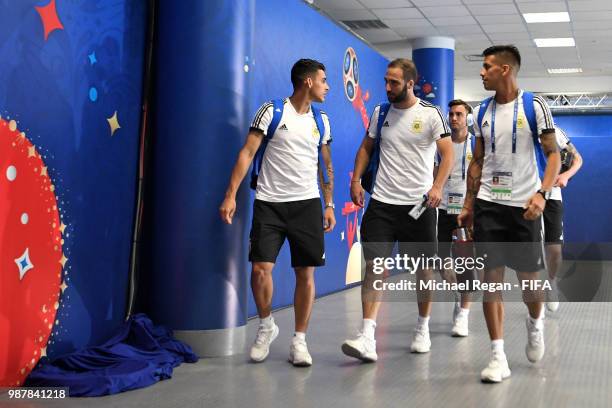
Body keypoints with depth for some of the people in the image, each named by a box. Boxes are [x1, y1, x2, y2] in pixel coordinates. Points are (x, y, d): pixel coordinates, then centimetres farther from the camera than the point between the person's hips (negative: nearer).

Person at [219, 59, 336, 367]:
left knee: (305, 273, 0)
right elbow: (247, 153, -6)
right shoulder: (272, 112, -2)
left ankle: (299, 341, 11)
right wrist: (231, 195, -14)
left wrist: (329, 205, 12)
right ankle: (266, 326, 16)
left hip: (307, 203, 4)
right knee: (261, 268, -10)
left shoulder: (322, 121, 12)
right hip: (269, 203, -3)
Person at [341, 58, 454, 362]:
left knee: (424, 268, 8)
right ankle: (367, 337, -13)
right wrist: (356, 181, 5)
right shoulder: (380, 112, 9)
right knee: (374, 265, -9)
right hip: (382, 201, 2)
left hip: (419, 204, -2)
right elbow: (366, 148, 18)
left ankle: (422, 330, 26)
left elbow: (447, 153, -7)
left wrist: (438, 186, -22)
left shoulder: (430, 114, -3)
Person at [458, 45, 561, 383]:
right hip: (488, 204, 3)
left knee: (528, 277, 6)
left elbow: (553, 154, -4)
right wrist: (468, 204, 12)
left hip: (524, 205, -3)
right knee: (492, 277, -3)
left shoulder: (534, 107, -4)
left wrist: (542, 193, -19)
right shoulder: (482, 112, 9)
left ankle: (535, 323, 39)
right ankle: (498, 356, 0)